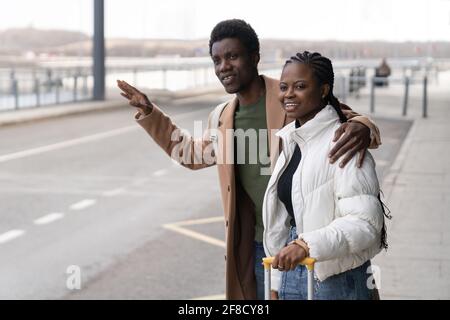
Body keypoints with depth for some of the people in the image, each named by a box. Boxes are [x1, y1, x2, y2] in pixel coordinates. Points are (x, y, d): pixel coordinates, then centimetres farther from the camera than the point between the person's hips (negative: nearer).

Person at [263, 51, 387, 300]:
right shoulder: (289, 139, 9)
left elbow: (365, 221, -22)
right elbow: (281, 221, 12)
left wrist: (306, 245, -33)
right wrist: (276, 284, 12)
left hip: (336, 280, -6)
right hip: (291, 273, 6)